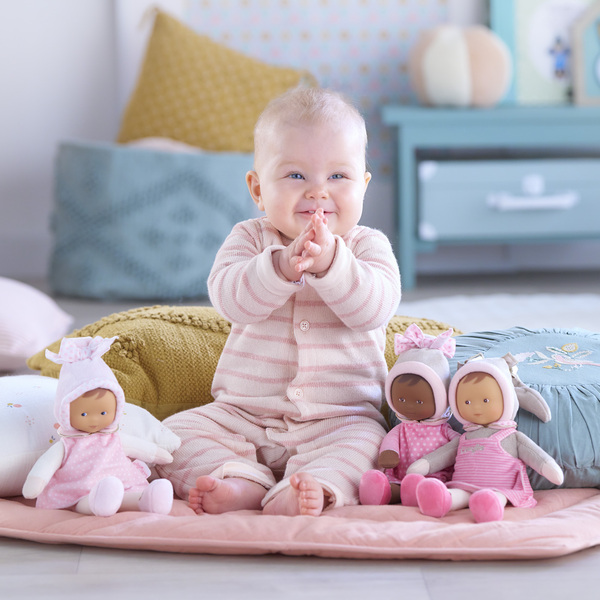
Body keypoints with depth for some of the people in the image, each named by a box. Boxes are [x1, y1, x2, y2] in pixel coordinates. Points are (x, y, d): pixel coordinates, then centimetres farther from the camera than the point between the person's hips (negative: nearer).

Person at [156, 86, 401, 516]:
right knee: (179, 431, -16)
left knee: (362, 439, -31)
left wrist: (329, 263, -33)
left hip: (338, 418, -2)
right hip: (244, 413, 2)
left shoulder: (368, 246, 0)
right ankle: (242, 482, -32)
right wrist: (282, 267, -35)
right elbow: (229, 297, -18)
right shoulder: (249, 239, 2)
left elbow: (373, 307, -19)